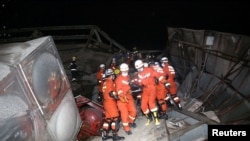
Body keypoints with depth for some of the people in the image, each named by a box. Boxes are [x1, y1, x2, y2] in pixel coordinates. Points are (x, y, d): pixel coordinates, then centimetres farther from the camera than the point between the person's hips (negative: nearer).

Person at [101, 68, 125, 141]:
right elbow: (111, 92, -21)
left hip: (106, 102, 10)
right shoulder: (110, 82, -10)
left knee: (108, 119, 13)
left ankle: (104, 135, 16)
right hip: (111, 102, -9)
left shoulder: (105, 82, 18)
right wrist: (116, 97, -11)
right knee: (115, 118, -8)